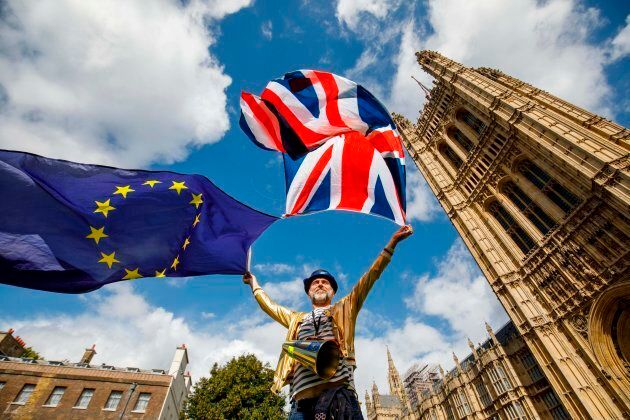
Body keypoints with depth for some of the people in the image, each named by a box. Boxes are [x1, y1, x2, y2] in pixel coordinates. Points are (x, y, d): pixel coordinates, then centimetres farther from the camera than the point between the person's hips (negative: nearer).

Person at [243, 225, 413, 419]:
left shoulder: (344, 309, 19)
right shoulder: (297, 319, 29)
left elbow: (369, 278, 12)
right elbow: (269, 305, 38)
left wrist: (392, 243, 8)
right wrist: (254, 283, 46)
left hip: (338, 391, -3)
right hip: (302, 399, 3)